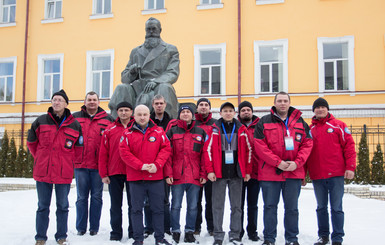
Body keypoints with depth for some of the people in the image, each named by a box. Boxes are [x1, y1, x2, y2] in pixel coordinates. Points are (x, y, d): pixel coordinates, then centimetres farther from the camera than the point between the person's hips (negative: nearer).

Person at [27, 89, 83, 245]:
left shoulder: (74, 125, 1)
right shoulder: (41, 121, 2)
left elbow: (79, 147, 10)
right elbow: (31, 142, 13)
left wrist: (69, 161, 6)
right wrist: (40, 158, 12)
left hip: (64, 173, 0)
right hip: (43, 172, 0)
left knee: (63, 206, 10)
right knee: (42, 206, 10)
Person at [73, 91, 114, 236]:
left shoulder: (107, 119, 7)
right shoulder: (75, 118, 7)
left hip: (98, 165, 0)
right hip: (80, 164, 0)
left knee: (97, 197, 6)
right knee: (82, 197, 7)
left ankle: (94, 227, 16)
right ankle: (81, 227, 17)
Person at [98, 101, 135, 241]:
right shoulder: (110, 130, 5)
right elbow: (103, 153, 3)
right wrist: (103, 174, -2)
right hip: (114, 173, 1)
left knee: (133, 204, 8)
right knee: (116, 205, 8)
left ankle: (133, 232, 19)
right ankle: (116, 233, 18)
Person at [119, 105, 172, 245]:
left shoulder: (159, 132, 5)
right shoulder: (128, 133, 1)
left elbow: (166, 148, 1)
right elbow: (124, 152, -6)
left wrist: (157, 165, -13)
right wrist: (140, 165, -16)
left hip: (156, 177, 1)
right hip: (135, 178, -1)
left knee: (158, 208, 8)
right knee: (136, 209, 7)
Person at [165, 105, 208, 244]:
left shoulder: (200, 132, 9)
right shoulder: (172, 131, 4)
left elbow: (204, 155, 7)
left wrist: (203, 174, 0)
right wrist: (168, 174, -8)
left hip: (195, 176, 2)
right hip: (177, 175, -1)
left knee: (193, 206, 8)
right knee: (176, 205, 5)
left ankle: (190, 231, 20)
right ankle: (175, 231, 18)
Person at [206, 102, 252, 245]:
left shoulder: (241, 129, 6)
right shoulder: (215, 129, 2)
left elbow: (248, 150, 7)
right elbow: (209, 150, -1)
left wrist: (247, 171, 3)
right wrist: (210, 170, -8)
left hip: (236, 173, 2)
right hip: (219, 173, -1)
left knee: (236, 206, 8)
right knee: (218, 205, 3)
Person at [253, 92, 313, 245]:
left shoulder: (300, 122, 10)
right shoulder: (264, 122, 1)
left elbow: (307, 144, 5)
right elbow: (259, 146, -7)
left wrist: (297, 163, -10)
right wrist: (278, 162, -14)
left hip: (294, 173, 2)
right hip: (269, 173, -2)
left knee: (292, 208, 10)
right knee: (270, 207, 6)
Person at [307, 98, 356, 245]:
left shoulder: (338, 125, 3)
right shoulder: (309, 129, 10)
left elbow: (349, 145, -1)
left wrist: (350, 167, -9)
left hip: (336, 174, -3)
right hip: (317, 176, 3)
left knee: (336, 208, 1)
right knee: (321, 207, 12)